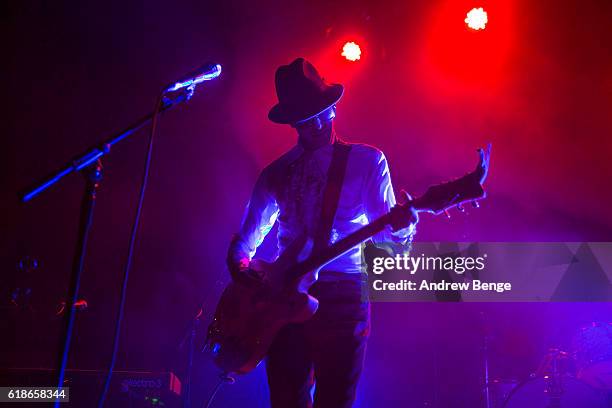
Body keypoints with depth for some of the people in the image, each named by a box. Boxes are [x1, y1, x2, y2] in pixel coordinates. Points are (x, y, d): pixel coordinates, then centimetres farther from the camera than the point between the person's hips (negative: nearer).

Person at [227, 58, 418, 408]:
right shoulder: (276, 173, 14)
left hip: (344, 296, -2)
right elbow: (246, 238, 16)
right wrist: (241, 264, -5)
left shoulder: (367, 160, 7)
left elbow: (385, 232, 2)